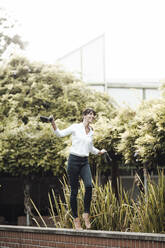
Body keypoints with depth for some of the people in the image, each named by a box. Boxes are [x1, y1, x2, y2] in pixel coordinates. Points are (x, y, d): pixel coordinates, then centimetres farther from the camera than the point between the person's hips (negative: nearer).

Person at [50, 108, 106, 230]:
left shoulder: (91, 132, 13)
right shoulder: (76, 127, -2)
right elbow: (60, 133, -6)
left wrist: (100, 152, 25)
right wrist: (54, 124, -21)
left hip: (85, 162, 4)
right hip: (74, 160, -4)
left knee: (89, 186, -21)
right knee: (74, 191, -2)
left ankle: (86, 214, -9)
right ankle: (76, 218, 8)